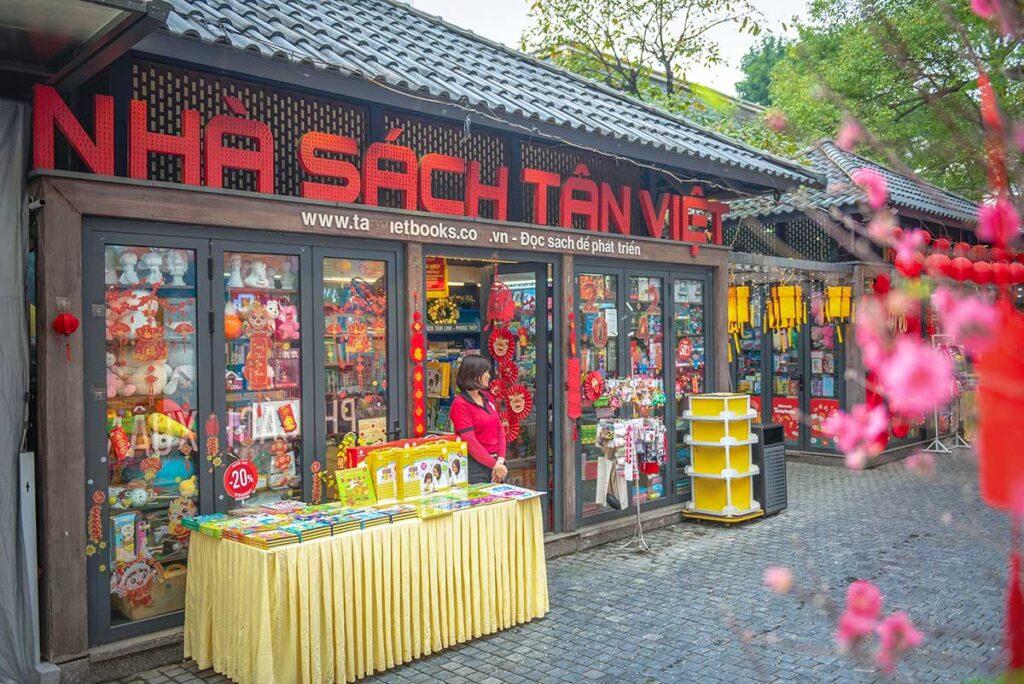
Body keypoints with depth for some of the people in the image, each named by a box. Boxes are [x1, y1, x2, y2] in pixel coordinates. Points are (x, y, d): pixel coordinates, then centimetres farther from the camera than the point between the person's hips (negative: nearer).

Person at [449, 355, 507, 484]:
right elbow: (470, 442, -16)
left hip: (496, 462, 7)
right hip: (476, 465, -7)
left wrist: (500, 460, -2)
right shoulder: (460, 404, -12)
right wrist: (494, 465, -14)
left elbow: (500, 430, 10)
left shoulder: (487, 397, 10)